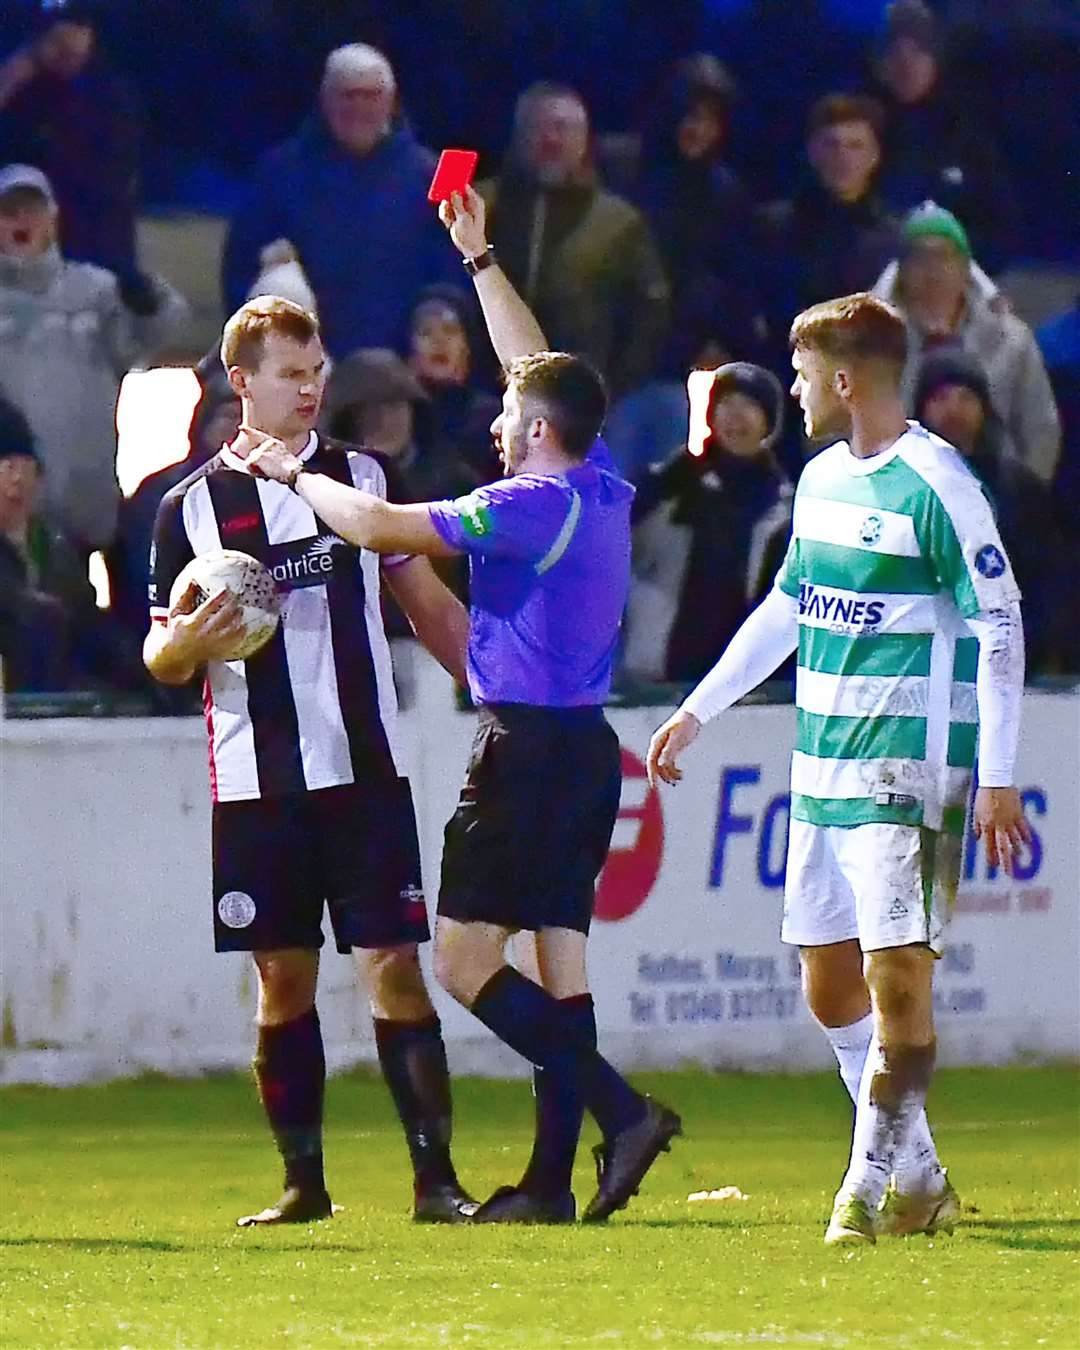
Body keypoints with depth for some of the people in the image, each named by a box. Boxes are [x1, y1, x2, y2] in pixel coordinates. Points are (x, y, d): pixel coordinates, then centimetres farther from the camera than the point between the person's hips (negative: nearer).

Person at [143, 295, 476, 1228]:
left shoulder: (364, 476, 7)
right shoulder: (191, 506, 4)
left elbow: (427, 603, 14)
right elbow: (160, 654, 8)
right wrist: (186, 645, -15)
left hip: (365, 768, 0)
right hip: (257, 781, 0)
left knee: (393, 966, -6)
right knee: (284, 978, 3)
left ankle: (435, 1177, -6)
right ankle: (302, 1179, 12)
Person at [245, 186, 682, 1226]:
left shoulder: (531, 505, -15)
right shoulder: (603, 488, 9)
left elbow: (378, 526, -14)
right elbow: (539, 369, 24)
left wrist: (295, 474, 3)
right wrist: (479, 260, 31)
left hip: (527, 744, -9)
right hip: (586, 745, 9)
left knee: (465, 957, -7)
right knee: (558, 955, 7)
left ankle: (622, 1111, -17)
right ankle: (551, 1180, 5)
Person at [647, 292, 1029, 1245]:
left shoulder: (935, 486, -12)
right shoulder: (822, 479, 13)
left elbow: (1001, 624, -13)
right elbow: (787, 605, 26)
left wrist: (997, 777, -17)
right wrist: (698, 711, 28)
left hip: (908, 772, -9)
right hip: (824, 765, 9)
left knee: (896, 974, -12)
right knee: (829, 980, 9)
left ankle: (872, 1183, -4)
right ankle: (919, 1179, 17)